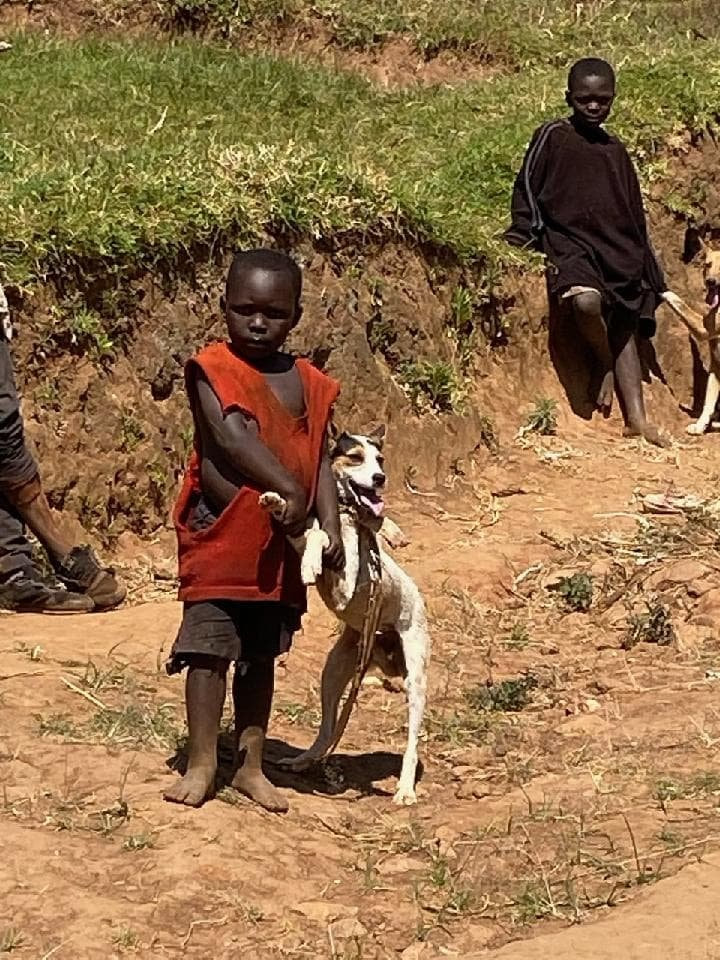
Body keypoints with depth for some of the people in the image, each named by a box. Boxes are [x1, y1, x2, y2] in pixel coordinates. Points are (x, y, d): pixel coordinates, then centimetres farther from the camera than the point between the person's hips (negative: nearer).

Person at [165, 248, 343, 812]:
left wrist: (330, 525, -8)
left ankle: (251, 765, 21)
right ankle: (202, 762, 6)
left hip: (283, 544, 5)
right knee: (209, 648, -4)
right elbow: (229, 437, -20)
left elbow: (320, 459, 4)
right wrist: (288, 488, -22)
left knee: (261, 655, 12)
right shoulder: (211, 369, -7)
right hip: (220, 534, -4)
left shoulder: (309, 384, 7)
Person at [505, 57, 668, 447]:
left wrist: (644, 267, 19)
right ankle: (606, 366, -6)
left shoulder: (615, 151, 17)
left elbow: (633, 214, 22)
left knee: (625, 326, 2)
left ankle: (636, 419, 3)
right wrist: (527, 240, -4)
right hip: (568, 242, -5)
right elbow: (526, 190, 3)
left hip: (617, 248, 5)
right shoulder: (552, 137, 2)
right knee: (586, 299, -33)